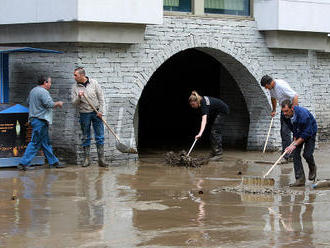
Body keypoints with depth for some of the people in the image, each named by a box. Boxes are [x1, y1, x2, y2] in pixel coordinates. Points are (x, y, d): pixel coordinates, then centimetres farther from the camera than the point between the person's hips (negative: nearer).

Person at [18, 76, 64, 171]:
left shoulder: (33, 91, 16)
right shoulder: (43, 92, -14)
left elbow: (28, 101, 26)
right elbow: (49, 104, -21)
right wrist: (58, 103, -2)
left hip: (34, 119, 11)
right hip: (40, 120, -11)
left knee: (45, 143, 14)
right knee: (35, 143, -8)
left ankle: (53, 161, 20)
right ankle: (24, 163, -9)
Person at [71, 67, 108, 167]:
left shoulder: (94, 83, -1)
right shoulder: (75, 87, 2)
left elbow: (101, 97, 2)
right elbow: (74, 102, 0)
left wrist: (100, 111, -5)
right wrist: (79, 97, -20)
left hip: (96, 113, -1)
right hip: (84, 114, 1)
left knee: (100, 137, -2)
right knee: (86, 138, 5)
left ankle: (101, 159, 1)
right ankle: (87, 159, 12)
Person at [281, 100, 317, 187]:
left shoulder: (303, 114, -38)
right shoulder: (286, 116, -18)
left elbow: (306, 133, -31)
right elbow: (292, 128, 1)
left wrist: (294, 145, -32)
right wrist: (295, 139, -11)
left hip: (310, 132, -6)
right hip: (298, 133, 6)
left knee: (307, 154, -16)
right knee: (295, 153, -9)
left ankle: (312, 168, 19)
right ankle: (300, 179, -6)